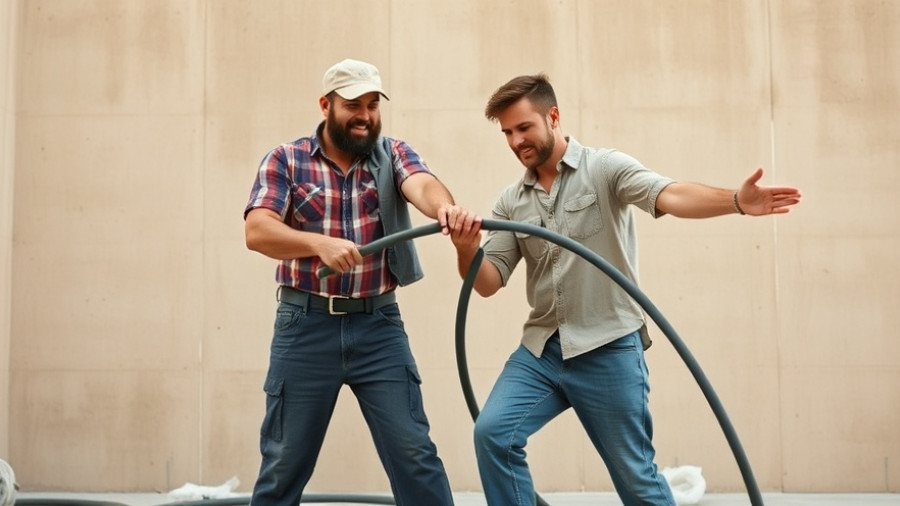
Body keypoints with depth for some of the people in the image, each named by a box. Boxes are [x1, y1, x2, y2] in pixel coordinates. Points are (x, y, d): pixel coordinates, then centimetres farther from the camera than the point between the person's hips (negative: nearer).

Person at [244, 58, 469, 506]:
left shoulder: (394, 155, 4)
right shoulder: (285, 160, 0)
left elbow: (422, 185, -18)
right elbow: (257, 231, -14)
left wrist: (443, 206, -42)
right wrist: (321, 243, -32)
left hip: (378, 325, 1)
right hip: (305, 326, -1)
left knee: (414, 452, 2)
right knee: (285, 459, 9)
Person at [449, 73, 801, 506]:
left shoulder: (605, 168, -4)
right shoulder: (510, 202, 10)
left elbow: (669, 196, -22)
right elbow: (488, 283, 5)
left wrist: (736, 201, -41)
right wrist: (466, 251, -18)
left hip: (608, 349, -4)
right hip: (540, 349, 5)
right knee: (492, 432, -13)